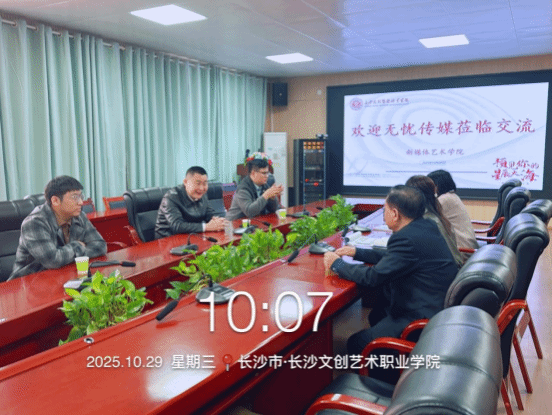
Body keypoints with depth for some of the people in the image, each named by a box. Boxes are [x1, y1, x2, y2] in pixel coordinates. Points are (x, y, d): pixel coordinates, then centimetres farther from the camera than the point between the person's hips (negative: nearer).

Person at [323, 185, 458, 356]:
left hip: (424, 317, -11)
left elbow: (373, 276, -22)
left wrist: (337, 264, -7)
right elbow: (393, 257, 17)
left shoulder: (408, 238, -26)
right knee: (376, 315, 27)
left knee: (356, 344, -5)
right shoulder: (426, 226, 5)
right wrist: (357, 252, 16)